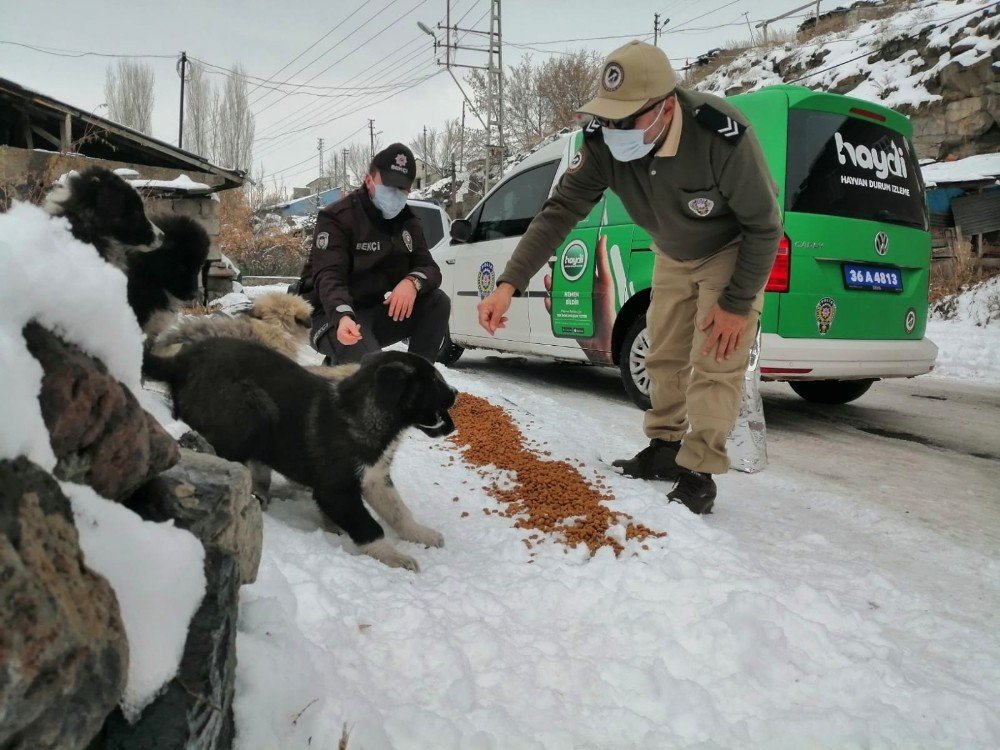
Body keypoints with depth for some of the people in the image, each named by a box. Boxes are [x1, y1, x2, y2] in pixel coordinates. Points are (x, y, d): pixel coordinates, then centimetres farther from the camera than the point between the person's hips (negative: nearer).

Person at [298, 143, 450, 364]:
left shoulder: (407, 221, 6)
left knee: (437, 302, -16)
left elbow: (430, 269, -1)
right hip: (334, 315, -6)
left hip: (379, 313, 6)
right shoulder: (336, 218, -14)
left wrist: (413, 282, -28)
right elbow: (329, 276, -26)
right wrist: (343, 316, -48)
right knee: (363, 358, -36)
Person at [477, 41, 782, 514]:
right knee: (664, 355, 10)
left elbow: (764, 226, -26)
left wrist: (737, 304, -22)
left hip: (733, 250, -5)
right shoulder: (602, 142, -25)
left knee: (714, 364, -11)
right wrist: (509, 284, -35)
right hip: (673, 254, 5)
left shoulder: (722, 137, -38)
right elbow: (560, 211, -24)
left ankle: (699, 473, 1)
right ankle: (665, 448, 26)